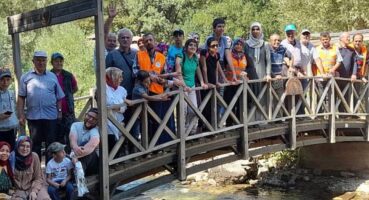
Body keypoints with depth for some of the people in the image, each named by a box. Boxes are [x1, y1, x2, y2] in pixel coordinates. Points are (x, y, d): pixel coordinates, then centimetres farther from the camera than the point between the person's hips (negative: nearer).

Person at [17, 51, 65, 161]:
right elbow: (21, 97, 3)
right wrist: (21, 115, -4)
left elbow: (59, 97, 11)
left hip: (51, 116, 1)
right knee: (35, 144, 7)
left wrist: (59, 112, 3)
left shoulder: (52, 77, 9)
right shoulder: (26, 77, 6)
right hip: (33, 116, 0)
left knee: (51, 144, 4)